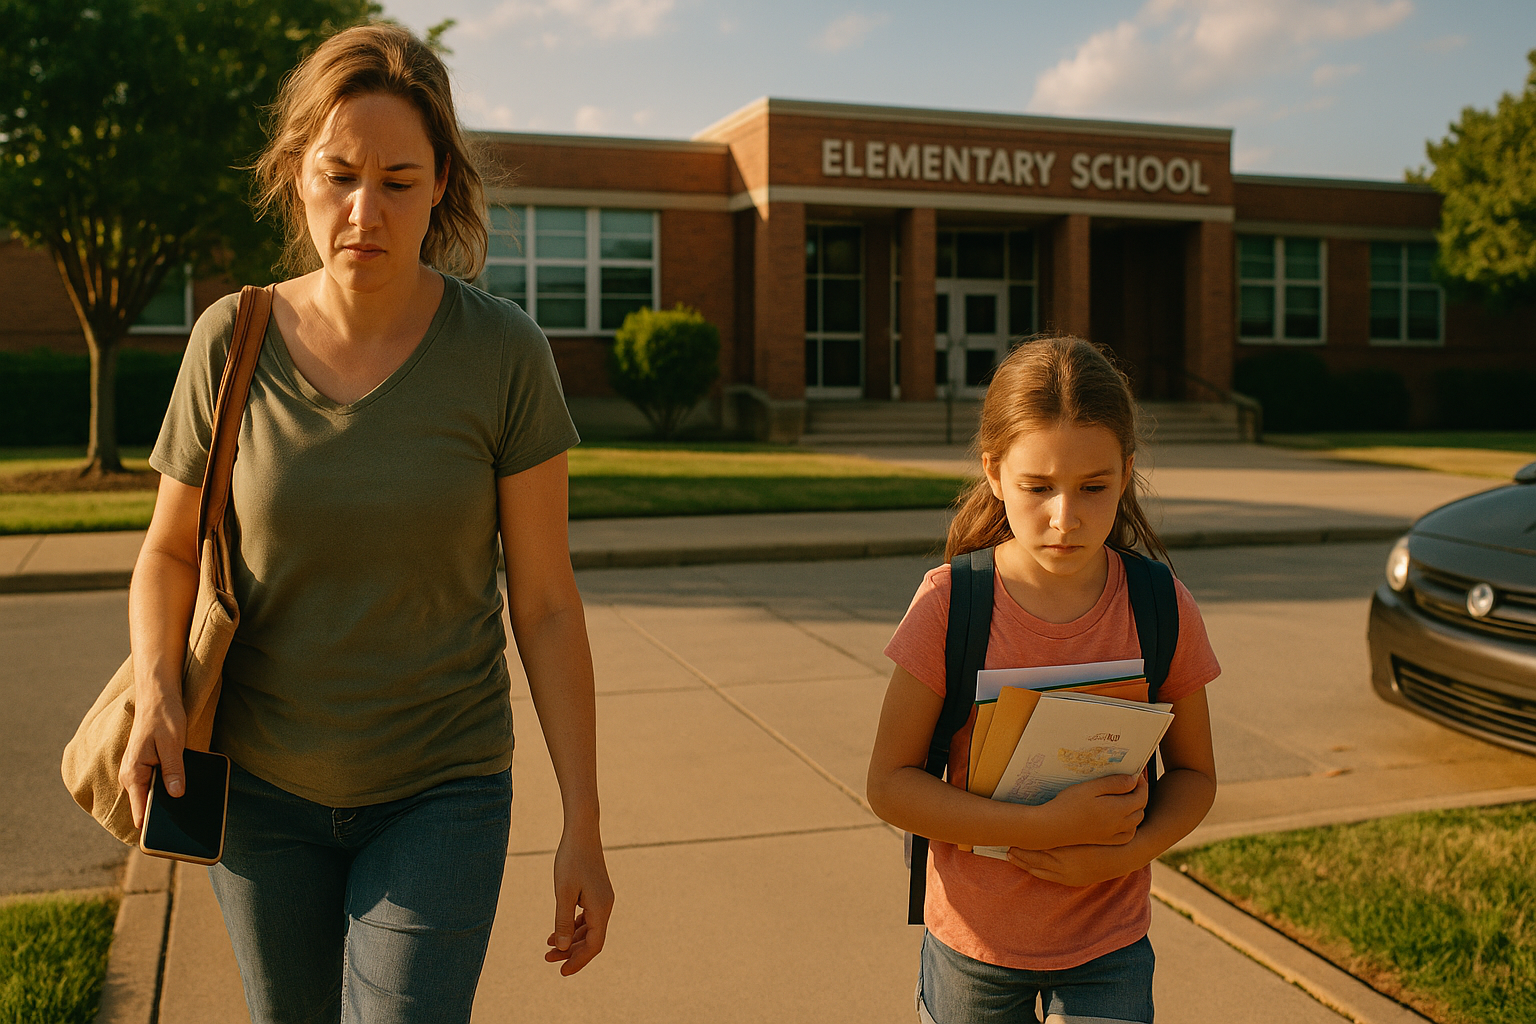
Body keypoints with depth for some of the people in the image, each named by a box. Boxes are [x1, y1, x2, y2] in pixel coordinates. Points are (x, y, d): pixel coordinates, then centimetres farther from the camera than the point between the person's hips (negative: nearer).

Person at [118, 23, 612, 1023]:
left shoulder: (503, 352, -14)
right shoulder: (233, 342, -9)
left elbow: (547, 602, -9)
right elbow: (169, 550, 5)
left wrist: (584, 826, -8)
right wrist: (156, 689, -15)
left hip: (442, 790, -2)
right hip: (263, 786, 3)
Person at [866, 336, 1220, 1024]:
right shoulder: (949, 603, -15)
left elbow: (1193, 774, 2)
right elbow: (890, 785, -14)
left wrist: (1124, 854, -17)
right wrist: (1045, 826, -24)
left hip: (1109, 946, 1)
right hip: (973, 940, 0)